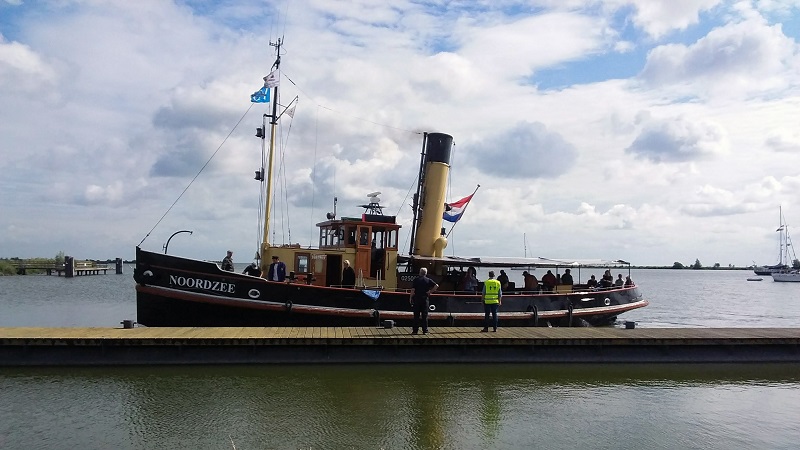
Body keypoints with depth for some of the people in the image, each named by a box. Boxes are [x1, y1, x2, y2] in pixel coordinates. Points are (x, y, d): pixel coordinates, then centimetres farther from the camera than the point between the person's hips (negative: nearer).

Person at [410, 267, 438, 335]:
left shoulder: (416, 280, -2)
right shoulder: (428, 280, 2)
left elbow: (413, 290, -6)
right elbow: (436, 286, -9)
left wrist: (410, 298, 1)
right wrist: (430, 291, -3)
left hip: (417, 299, -1)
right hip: (425, 299, 1)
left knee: (416, 315, 4)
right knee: (425, 316, 6)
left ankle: (415, 330, 4)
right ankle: (425, 330, 6)